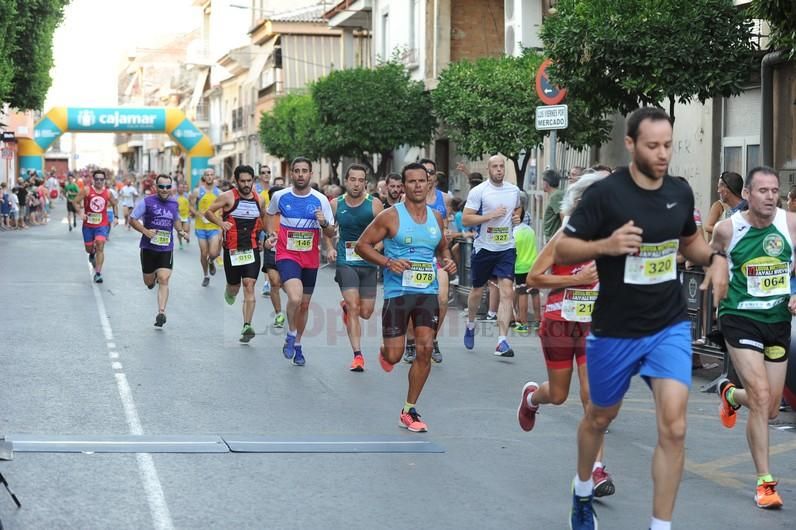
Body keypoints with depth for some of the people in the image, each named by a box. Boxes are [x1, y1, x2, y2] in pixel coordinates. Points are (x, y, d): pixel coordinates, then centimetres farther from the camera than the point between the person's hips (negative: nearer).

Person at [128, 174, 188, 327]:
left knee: (163, 280, -14)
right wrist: (145, 231, -18)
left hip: (166, 249, 1)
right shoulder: (147, 202, -8)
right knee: (148, 282, 13)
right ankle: (153, 276, 50)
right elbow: (132, 219, -4)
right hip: (148, 247, -1)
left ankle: (161, 312, -13)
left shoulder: (174, 203, 5)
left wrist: (181, 231, 6)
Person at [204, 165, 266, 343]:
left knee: (249, 285, -12)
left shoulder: (259, 199, 6)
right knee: (234, 287, 11)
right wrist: (221, 223, -19)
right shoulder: (228, 197, -6)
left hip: (252, 249, 1)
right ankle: (230, 293, 51)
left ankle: (247, 326, -15)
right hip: (232, 249, -1)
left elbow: (263, 216, 26)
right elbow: (208, 212, -2)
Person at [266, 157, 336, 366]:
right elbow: (270, 214, 19)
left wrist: (324, 223, -21)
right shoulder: (280, 196, -4)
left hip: (310, 259, 2)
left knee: (304, 305, 13)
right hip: (287, 256, -2)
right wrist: (271, 234, 3)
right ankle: (291, 334, 2)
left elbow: (331, 233, 1)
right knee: (295, 298, -25)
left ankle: (297, 344, 34)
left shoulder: (320, 200, -4)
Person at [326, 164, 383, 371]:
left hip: (368, 263, 1)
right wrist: (330, 248, 0)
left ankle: (346, 306, 40)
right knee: (354, 308, -12)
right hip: (345, 262, -1)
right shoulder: (336, 204, 1)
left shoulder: (374, 205, -5)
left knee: (366, 313, 5)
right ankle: (357, 354, -6)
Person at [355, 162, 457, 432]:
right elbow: (362, 244, -3)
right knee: (394, 356, -4)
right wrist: (388, 262, -18)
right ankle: (384, 350, 37)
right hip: (398, 291, -4)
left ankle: (409, 411, 7)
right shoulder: (391, 216, -6)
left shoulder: (436, 217, 9)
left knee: (425, 350, -6)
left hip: (428, 291, 4)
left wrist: (448, 261, 3)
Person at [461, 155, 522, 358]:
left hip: (507, 249, 2)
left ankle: (502, 342, -14)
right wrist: (490, 215, -20)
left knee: (507, 293, -12)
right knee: (477, 291, 14)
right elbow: (465, 219, -12)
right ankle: (470, 324, 43)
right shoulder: (478, 191, -8)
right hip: (483, 248, -2)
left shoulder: (514, 190, 7)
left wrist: (517, 217, 5)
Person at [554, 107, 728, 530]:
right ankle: (583, 491, 48)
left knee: (673, 426, -12)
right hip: (615, 330, -2)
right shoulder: (604, 193, -15)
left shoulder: (681, 192, 0)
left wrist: (715, 258, -2)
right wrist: (605, 245, -30)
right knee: (600, 417, 18)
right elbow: (561, 250, -12)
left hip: (670, 325, 3)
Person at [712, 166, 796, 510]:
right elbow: (709, 257, 11)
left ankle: (730, 395, 47)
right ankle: (765, 482, -6)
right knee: (761, 396, -18)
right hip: (740, 318, -3)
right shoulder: (727, 229, -11)